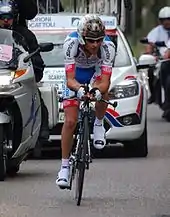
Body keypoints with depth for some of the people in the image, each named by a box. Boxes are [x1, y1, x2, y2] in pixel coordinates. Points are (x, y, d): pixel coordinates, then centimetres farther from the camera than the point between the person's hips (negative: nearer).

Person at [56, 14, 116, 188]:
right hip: (76, 76, 0)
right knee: (70, 122, -10)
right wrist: (79, 89, -60)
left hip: (96, 71, 1)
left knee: (102, 89, -35)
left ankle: (99, 124, -5)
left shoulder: (108, 46, -35)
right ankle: (64, 167, 3)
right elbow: (70, 80, -39)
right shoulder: (71, 43, -36)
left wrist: (97, 90, -60)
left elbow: (105, 82, -39)